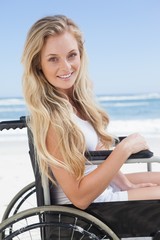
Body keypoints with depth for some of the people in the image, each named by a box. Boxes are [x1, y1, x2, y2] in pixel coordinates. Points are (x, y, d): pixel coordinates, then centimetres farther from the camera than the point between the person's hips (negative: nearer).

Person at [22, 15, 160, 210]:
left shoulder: (78, 99, -3)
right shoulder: (50, 115, -27)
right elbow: (79, 197, -27)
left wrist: (125, 184, 1)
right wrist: (125, 148, -27)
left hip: (103, 184, 8)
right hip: (87, 207, -7)